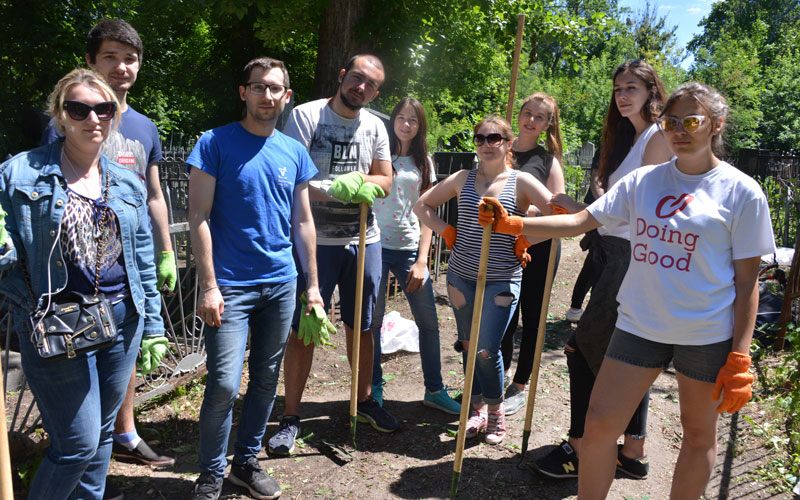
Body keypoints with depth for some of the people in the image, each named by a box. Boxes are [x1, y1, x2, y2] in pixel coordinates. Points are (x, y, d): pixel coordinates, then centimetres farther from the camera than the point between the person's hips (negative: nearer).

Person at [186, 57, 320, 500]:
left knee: (266, 379, 13)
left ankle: (247, 462, 32)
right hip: (231, 285, -4)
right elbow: (199, 217, -8)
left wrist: (312, 284, 10)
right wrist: (209, 286, -13)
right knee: (223, 385, -6)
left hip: (281, 284, 5)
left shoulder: (294, 152, 8)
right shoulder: (215, 144, -5)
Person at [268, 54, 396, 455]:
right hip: (316, 241, -5)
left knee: (361, 326, 16)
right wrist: (332, 188, -28)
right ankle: (291, 418, 15)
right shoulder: (306, 115, -7)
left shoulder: (374, 126, 8)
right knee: (303, 328, 1)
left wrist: (357, 183, -14)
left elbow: (385, 180, 7)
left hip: (364, 240, 5)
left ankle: (364, 400, 34)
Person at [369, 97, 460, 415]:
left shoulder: (423, 163, 10)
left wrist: (422, 260, -1)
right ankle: (374, 390, 20)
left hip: (410, 249, 3)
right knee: (373, 322, 3)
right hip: (377, 245, -3)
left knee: (429, 322, 6)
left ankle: (434, 390, 22)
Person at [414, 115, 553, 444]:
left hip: (501, 281, -4)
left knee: (486, 351, -8)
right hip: (461, 276, 4)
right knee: (468, 346, 12)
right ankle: (477, 409, 30)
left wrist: (524, 242, -12)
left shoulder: (521, 182, -4)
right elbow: (422, 205, 12)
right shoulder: (463, 178, 5)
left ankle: (496, 413, 16)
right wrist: (447, 232, 0)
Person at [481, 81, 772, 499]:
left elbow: (747, 281, -5)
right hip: (639, 324, 3)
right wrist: (513, 225, -10)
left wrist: (739, 359, -7)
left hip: (707, 335, -2)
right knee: (600, 422, 4)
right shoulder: (642, 181, 3)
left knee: (699, 433, 15)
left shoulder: (742, 192, -5)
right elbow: (583, 220, 1)